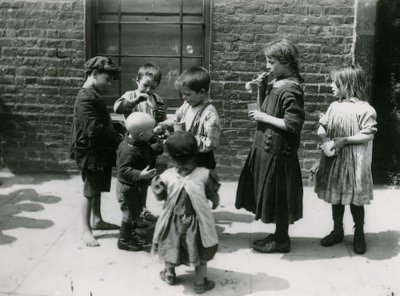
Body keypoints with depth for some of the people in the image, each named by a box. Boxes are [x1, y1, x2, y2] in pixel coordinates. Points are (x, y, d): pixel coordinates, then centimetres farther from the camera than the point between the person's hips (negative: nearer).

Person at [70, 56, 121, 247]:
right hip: (90, 152, -9)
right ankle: (86, 231, 12)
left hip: (100, 151, 9)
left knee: (97, 188, 20)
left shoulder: (94, 95, 10)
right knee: (90, 191, 1)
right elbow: (94, 129, -28)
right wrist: (119, 138, -22)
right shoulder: (85, 98, -21)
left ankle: (96, 220, 35)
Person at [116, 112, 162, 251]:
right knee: (130, 214, 3)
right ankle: (124, 241, 20)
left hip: (139, 186, 10)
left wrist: (159, 147, 1)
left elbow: (149, 152, 17)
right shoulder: (128, 150, -32)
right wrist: (140, 175, -45)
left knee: (137, 212, 23)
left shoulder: (141, 143, -1)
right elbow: (123, 170, -34)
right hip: (128, 188, -10)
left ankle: (132, 234, 41)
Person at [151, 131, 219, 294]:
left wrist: (154, 182, 16)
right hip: (196, 222, -1)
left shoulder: (167, 176, -17)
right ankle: (200, 283, 28)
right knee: (201, 252, 18)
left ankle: (169, 274, 44)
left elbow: (159, 196, -1)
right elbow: (214, 196, -6)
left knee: (170, 246, 27)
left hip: (173, 222, 1)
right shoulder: (204, 175, -19)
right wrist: (215, 202, 16)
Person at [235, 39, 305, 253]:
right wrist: (261, 88, 0)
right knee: (270, 194, 18)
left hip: (278, 152, -9)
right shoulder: (274, 82, 8)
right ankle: (278, 235, 33)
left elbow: (293, 124, -25)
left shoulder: (290, 89, -19)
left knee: (277, 197, 4)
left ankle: (281, 240, 20)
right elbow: (264, 108, 15)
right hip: (265, 147, 9)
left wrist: (264, 117, -18)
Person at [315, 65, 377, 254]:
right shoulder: (334, 106, 6)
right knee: (335, 196, 14)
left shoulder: (364, 109, -12)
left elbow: (368, 135, -15)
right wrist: (324, 137, -12)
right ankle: (337, 230, 30)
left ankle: (359, 234, 24)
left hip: (354, 162, -5)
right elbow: (322, 127, 9)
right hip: (334, 160, 6)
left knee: (355, 199, 6)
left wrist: (344, 140, -21)